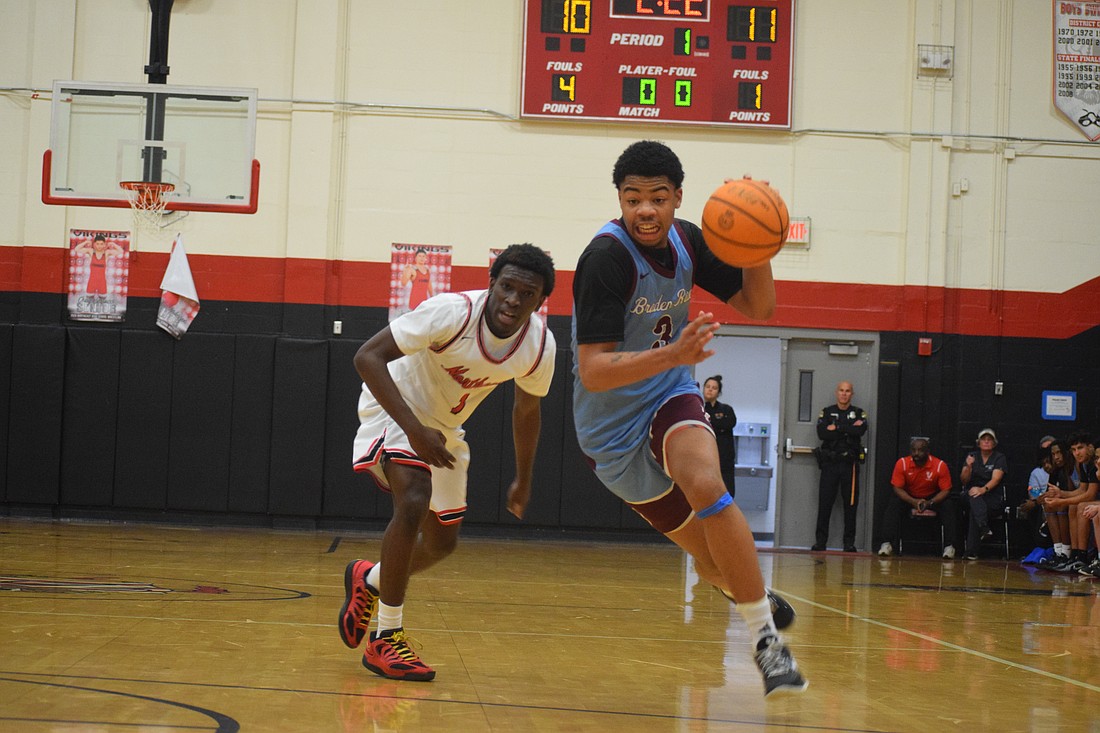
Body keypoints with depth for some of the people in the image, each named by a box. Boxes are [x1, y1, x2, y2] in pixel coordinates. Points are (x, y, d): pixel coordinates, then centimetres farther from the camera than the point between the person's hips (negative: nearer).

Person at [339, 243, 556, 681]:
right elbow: (368, 356, -35)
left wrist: (523, 480, 14)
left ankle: (368, 579, 44)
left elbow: (526, 409, 4)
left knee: (442, 543, 14)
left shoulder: (540, 346, -17)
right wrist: (414, 430, -41)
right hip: (395, 408, -6)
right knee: (414, 501, -30)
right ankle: (386, 640, -18)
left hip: (444, 425, 6)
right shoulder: (453, 312, -34)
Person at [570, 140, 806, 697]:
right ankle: (755, 598, 39)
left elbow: (757, 307, 5)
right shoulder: (607, 257, -25)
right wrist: (673, 353, -44)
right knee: (712, 559, 4)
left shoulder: (685, 240, -4)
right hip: (613, 427, -3)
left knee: (705, 486, -30)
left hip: (670, 396, 3)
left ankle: (766, 638, -21)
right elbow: (593, 373, -30)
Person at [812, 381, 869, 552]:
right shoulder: (827, 412, 10)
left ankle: (849, 542, 5)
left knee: (851, 504, -1)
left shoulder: (859, 413, 10)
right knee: (824, 504, -2)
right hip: (829, 463, 0)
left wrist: (837, 428, -11)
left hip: (850, 463, 0)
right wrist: (849, 430, -10)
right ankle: (820, 541, 2)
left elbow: (861, 430, -11)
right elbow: (822, 434, -8)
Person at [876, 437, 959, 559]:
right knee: (893, 503, -28)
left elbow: (945, 490, -15)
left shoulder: (940, 465, -19)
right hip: (909, 497, 0)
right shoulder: (902, 463, -17)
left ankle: (949, 546, -23)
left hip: (932, 499, 0)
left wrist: (930, 503, -32)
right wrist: (913, 502, -31)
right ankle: (887, 543, -29)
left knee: (948, 506, -27)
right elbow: (897, 488, -15)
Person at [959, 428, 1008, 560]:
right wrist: (968, 467, -16)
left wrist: (983, 489, -34)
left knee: (975, 510, -34)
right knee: (974, 496, -35)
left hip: (992, 497, -3)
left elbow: (995, 479, -14)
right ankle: (984, 528, -54)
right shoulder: (972, 456, 13)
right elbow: (963, 481, 4)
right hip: (970, 495, 3)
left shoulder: (1000, 458, 3)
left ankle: (971, 552, -37)